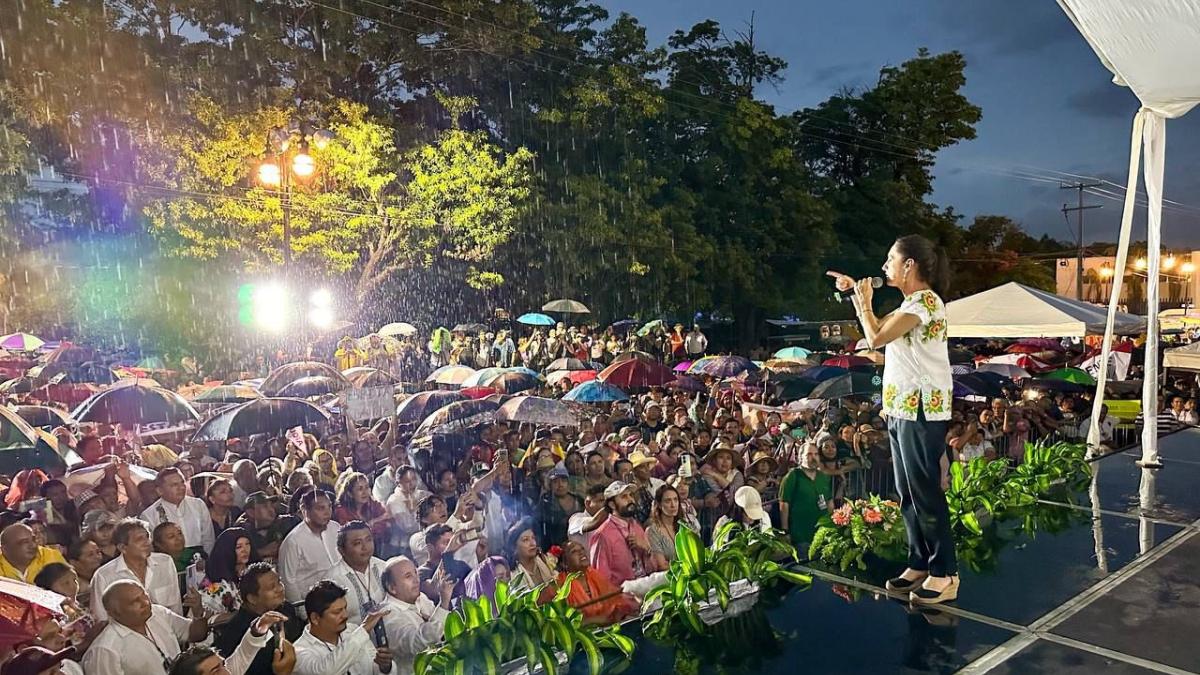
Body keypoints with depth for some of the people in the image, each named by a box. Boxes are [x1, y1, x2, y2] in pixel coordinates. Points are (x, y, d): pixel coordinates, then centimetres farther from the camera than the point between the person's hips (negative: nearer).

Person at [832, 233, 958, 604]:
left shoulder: (925, 300, -14)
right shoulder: (914, 302, 17)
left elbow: (875, 338, -19)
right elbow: (880, 331, 21)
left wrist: (864, 300, -5)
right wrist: (855, 294, 16)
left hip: (922, 410, -10)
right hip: (902, 408, 10)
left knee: (926, 492, -5)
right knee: (908, 492, 13)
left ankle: (945, 574, 4)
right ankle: (919, 564, 23)